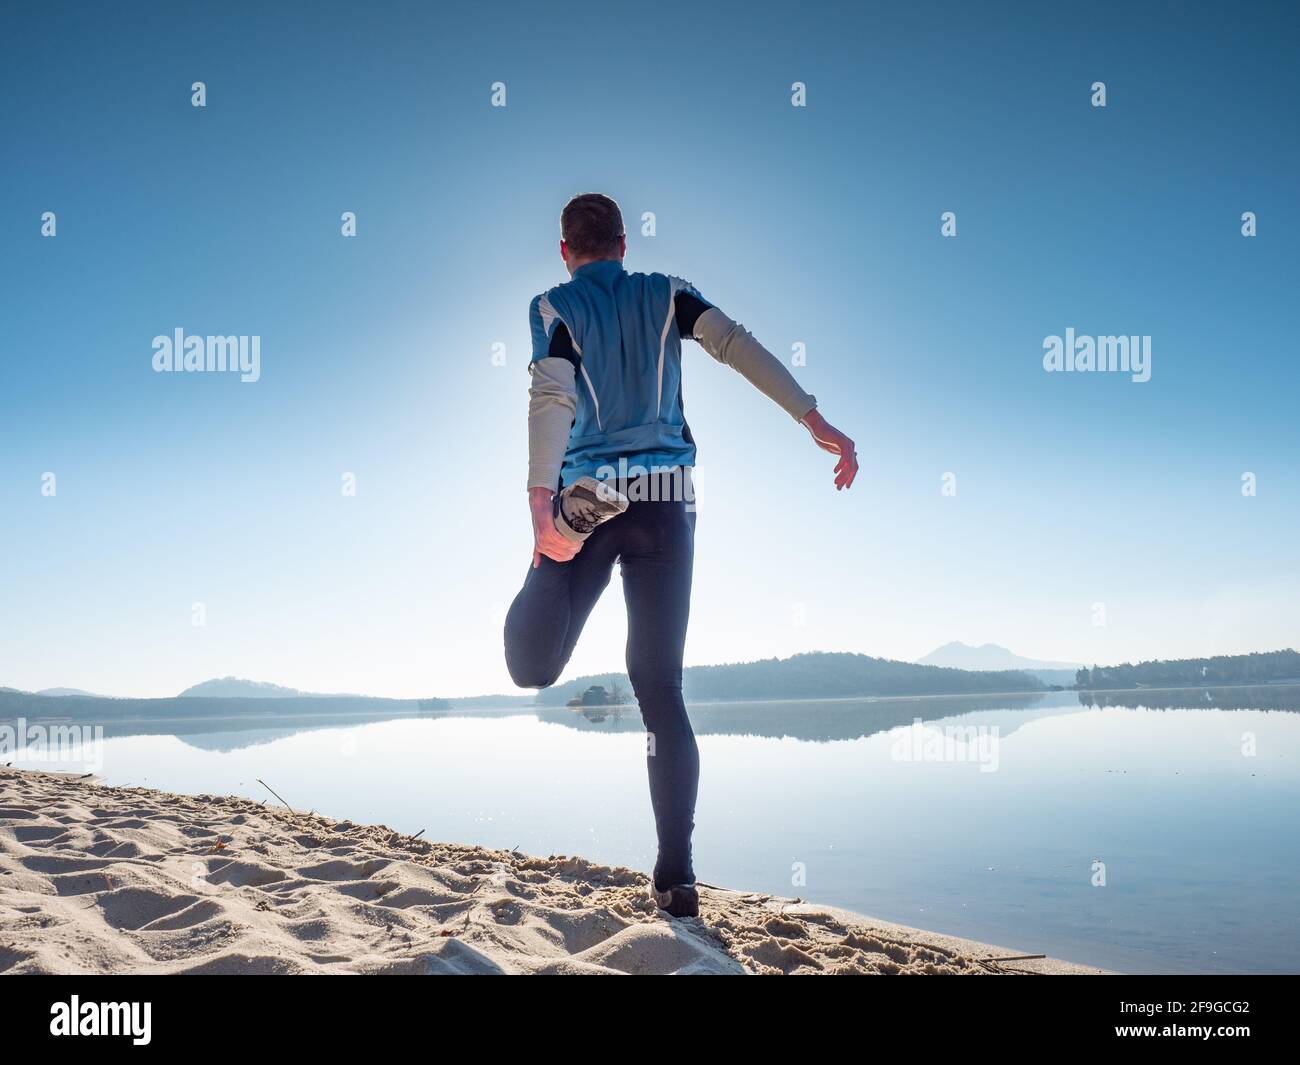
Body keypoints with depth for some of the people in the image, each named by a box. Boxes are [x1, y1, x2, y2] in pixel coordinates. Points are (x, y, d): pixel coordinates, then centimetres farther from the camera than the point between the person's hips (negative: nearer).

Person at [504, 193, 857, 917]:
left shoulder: (556, 307, 6)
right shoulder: (666, 295, 13)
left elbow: (552, 397, -11)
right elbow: (738, 345, -3)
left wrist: (540, 498, -22)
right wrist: (815, 421, -11)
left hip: (588, 492, -2)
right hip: (668, 500, 3)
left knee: (533, 668, -1)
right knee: (661, 687, 6)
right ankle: (677, 877, 0)